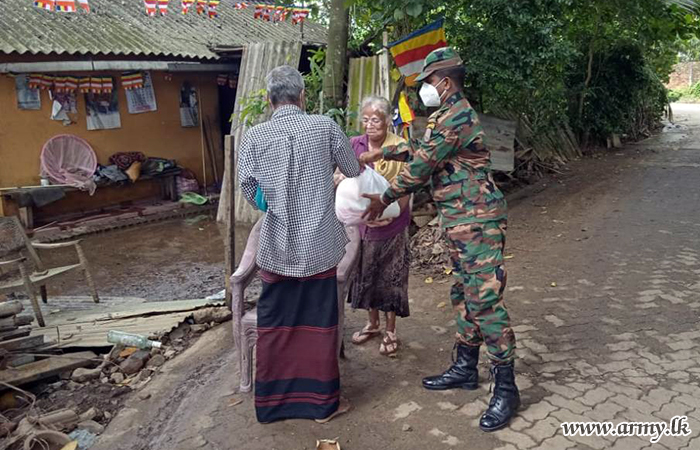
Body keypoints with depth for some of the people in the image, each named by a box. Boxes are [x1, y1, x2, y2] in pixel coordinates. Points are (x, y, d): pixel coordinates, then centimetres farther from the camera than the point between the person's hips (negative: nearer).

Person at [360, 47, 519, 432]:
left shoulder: (456, 117, -17)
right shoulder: (448, 115, 16)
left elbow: (421, 166, -15)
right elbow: (421, 149, 29)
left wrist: (384, 200, -4)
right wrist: (380, 153, 28)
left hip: (477, 221, -11)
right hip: (457, 221, 11)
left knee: (485, 299, -9)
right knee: (464, 295, 16)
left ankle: (506, 388, 1)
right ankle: (466, 368, 28)